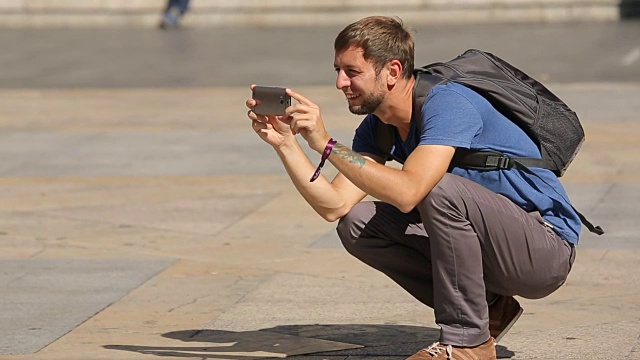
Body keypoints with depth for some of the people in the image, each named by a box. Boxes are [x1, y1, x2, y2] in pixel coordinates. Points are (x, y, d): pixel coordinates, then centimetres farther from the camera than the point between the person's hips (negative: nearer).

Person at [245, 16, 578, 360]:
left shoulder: (446, 102, -22)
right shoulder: (376, 128, 4)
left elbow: (407, 193, -35)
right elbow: (334, 206, -4)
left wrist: (326, 144, -33)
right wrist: (285, 144, -13)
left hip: (548, 247, -8)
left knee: (440, 189, -33)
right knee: (356, 224, -3)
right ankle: (486, 310, 2)